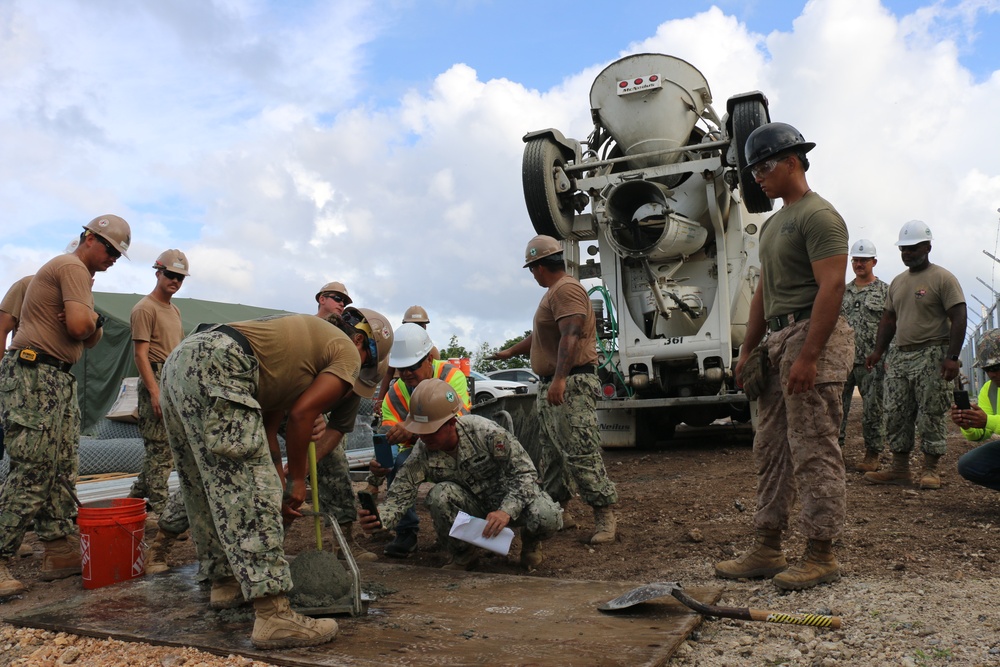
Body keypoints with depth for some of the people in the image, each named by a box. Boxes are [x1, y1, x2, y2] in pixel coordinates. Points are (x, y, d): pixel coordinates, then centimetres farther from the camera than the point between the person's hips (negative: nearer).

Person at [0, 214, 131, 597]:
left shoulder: (81, 277, 24)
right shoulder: (73, 268, -8)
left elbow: (91, 338, 18)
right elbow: (80, 326, -22)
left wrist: (93, 321, -3)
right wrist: (92, 319, 0)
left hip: (59, 379, 10)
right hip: (33, 375, -10)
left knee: (63, 469, 7)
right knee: (32, 472, -12)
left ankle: (61, 552, 11)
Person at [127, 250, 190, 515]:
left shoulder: (174, 310, 20)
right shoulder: (145, 308, -8)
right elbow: (141, 354, -14)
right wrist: (155, 391, -22)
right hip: (157, 381, -9)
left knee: (165, 448, 14)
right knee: (160, 448, -6)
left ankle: (137, 494, 26)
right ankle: (159, 510, 0)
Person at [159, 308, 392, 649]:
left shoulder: (308, 335, 32)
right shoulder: (346, 349, 8)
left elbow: (268, 423, 29)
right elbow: (301, 414, -4)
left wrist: (280, 485, 29)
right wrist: (297, 480, 8)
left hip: (179, 361, 10)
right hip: (215, 368, -10)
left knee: (208, 490, 19)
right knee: (250, 491, -10)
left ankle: (225, 582, 33)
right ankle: (273, 616, -9)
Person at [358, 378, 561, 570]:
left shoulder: (485, 432, -27)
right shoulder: (422, 453, -17)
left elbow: (525, 473, -25)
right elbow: (399, 495, -21)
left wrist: (506, 511, -41)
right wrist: (378, 518, -45)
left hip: (510, 496, -2)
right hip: (473, 505, 2)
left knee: (548, 519, -33)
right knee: (440, 495, -31)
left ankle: (530, 541, 8)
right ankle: (464, 555, -2)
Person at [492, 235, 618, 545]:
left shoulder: (566, 289, -12)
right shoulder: (554, 293, 22)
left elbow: (571, 336, -26)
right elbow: (538, 335, 35)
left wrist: (559, 379, -34)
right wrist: (509, 352, 46)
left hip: (571, 386, -11)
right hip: (551, 388, 11)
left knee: (580, 454, -12)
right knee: (552, 455, 13)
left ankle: (604, 516, -6)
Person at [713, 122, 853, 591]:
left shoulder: (818, 215, -9)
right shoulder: (773, 223, 22)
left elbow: (831, 288, -18)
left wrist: (808, 356, -24)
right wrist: (748, 350, 18)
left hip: (813, 338, -10)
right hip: (777, 340, 10)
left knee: (813, 451, -6)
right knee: (771, 448, 10)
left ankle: (821, 555, 4)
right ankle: (767, 549, 18)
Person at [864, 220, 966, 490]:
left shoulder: (942, 278, -5)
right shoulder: (897, 282, 17)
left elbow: (958, 318, -10)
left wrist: (952, 357, -18)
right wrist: (878, 350, 11)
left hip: (931, 356, -7)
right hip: (899, 356, 7)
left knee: (931, 415, -2)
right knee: (895, 415, 5)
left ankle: (931, 470, 6)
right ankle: (900, 469, 10)